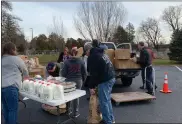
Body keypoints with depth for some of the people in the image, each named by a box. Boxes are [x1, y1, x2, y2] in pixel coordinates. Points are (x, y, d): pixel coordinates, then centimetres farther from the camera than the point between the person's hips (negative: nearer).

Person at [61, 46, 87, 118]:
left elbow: (63, 73, -9)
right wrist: (83, 80, 13)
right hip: (78, 80, 0)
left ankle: (68, 110, 32)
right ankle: (75, 113, 18)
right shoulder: (81, 61, -6)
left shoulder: (67, 61, -9)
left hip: (69, 80, 0)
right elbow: (84, 72, -1)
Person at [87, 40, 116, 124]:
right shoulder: (102, 53, 20)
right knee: (107, 100, 20)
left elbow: (93, 73, -13)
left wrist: (91, 86, -8)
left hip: (105, 80, -10)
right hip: (111, 78, 10)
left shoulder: (92, 56, -7)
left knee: (103, 102, 1)